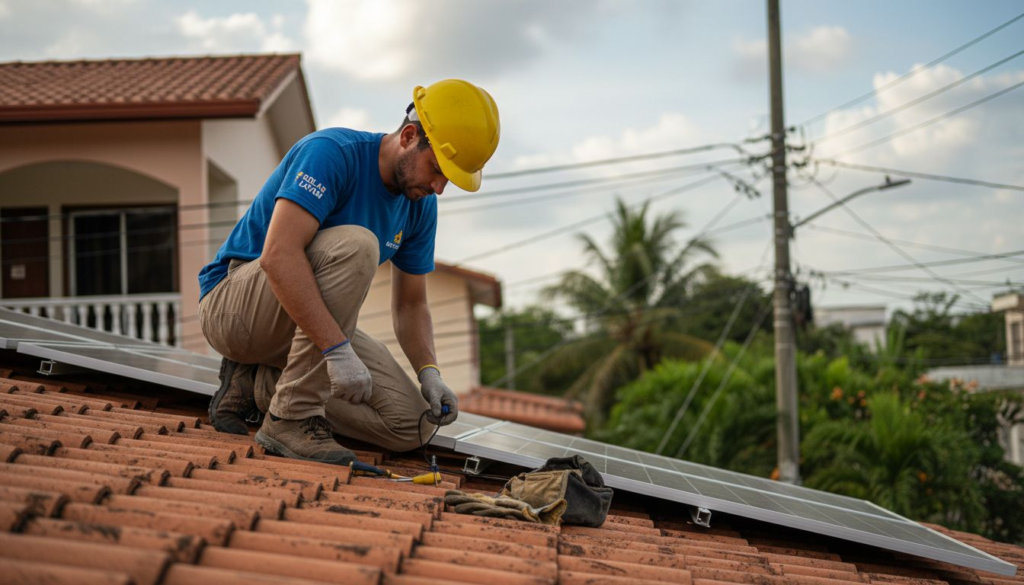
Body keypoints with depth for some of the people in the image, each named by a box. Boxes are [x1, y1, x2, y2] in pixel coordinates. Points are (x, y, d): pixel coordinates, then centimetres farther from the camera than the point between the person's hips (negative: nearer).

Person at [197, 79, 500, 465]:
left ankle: (256, 385, 4)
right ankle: (292, 417, -28)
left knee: (411, 425, -10)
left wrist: (430, 372, -10)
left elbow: (410, 305, 9)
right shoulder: (332, 153, -22)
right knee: (355, 244, -33)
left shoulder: (420, 205, 2)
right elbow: (278, 255, -34)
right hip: (232, 304, -7)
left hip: (313, 322, 8)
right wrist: (338, 348, -40)